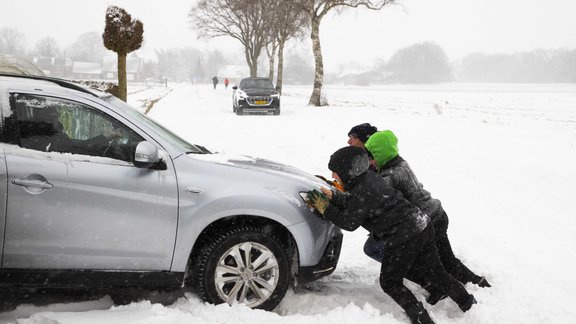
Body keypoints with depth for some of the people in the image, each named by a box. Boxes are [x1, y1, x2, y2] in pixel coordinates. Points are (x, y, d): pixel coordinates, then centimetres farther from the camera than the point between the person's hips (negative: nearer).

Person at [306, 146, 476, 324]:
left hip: (404, 239, -9)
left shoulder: (362, 193, -20)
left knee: (390, 282, 9)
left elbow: (348, 223, -9)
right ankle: (471, 305, 27)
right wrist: (332, 196, 20)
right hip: (423, 227, 9)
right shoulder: (369, 177, 8)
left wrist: (324, 208, -2)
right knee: (436, 273, 21)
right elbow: (352, 201, 24)